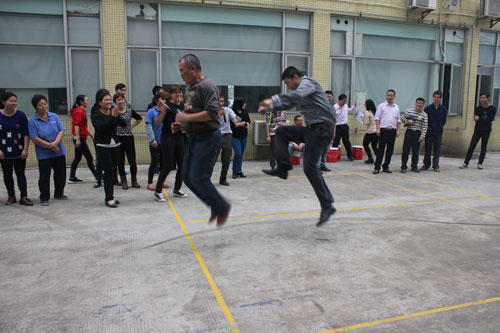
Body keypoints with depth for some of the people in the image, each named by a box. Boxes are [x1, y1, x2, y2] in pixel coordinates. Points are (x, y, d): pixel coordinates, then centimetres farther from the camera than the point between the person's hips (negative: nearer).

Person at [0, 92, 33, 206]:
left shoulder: (21, 115, -4)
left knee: (20, 174, 2)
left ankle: (24, 197, 5)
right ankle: (11, 196, 23)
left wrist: (25, 149, -8)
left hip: (19, 152, -1)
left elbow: (26, 134, -3)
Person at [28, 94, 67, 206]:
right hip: (43, 154, -4)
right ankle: (44, 198, 12)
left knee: (61, 174, 13)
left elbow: (62, 131, -2)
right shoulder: (33, 121, -7)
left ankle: (59, 193, 31)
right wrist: (50, 146, -17)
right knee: (44, 177, 0)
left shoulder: (54, 116, 3)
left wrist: (55, 143, -18)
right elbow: (34, 139, -13)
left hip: (59, 152, 4)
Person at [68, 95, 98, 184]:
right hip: (80, 138, -10)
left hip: (79, 138, 10)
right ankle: (98, 177, 1)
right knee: (89, 158, -5)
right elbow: (76, 125, -22)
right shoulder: (79, 112, -15)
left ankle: (72, 178, 17)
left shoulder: (81, 111, 17)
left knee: (77, 158, 13)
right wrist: (78, 139, -26)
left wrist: (90, 134, 28)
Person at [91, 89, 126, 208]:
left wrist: (117, 115, -20)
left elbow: (124, 124, -4)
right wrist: (113, 117, -29)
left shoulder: (113, 111, 5)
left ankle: (109, 196, 18)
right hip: (102, 146, -5)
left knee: (113, 172, 7)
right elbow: (101, 127, -25)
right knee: (108, 171, -9)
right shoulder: (95, 114, -8)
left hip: (114, 144, 5)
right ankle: (109, 198, -4)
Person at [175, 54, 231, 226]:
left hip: (207, 137, -10)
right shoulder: (189, 87, 16)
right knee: (187, 177, 9)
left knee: (198, 178, -11)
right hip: (193, 137, 10)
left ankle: (223, 207, 10)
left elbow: (212, 113, -24)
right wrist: (182, 122, 10)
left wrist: (187, 117, -19)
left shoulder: (207, 86, -14)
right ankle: (216, 207, 21)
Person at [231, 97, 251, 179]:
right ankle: (234, 171, 6)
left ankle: (239, 171, 19)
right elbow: (229, 124, -18)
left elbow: (248, 120, 16)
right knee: (238, 153, -12)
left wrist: (247, 124, -4)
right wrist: (239, 124, -20)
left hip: (244, 136, 6)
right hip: (235, 136, -6)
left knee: (241, 154, 10)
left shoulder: (245, 111, 4)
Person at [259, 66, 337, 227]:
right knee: (281, 132, 13)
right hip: (311, 129, 10)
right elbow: (287, 103, 33)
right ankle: (282, 168, 7)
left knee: (309, 166, -12)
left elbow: (297, 94, -28)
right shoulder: (300, 90, 24)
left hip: (321, 129, -10)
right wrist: (269, 108, 17)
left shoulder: (307, 82, -6)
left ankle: (327, 206, -7)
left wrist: (273, 99, -36)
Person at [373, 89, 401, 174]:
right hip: (383, 130, -4)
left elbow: (398, 120, 15)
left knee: (390, 150, 6)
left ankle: (386, 167, 15)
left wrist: (398, 130, 5)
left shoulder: (396, 107, 13)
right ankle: (377, 167, -2)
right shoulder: (381, 106, 3)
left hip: (392, 131, 4)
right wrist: (378, 129, -11)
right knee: (380, 149, -5)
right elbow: (377, 118, -2)